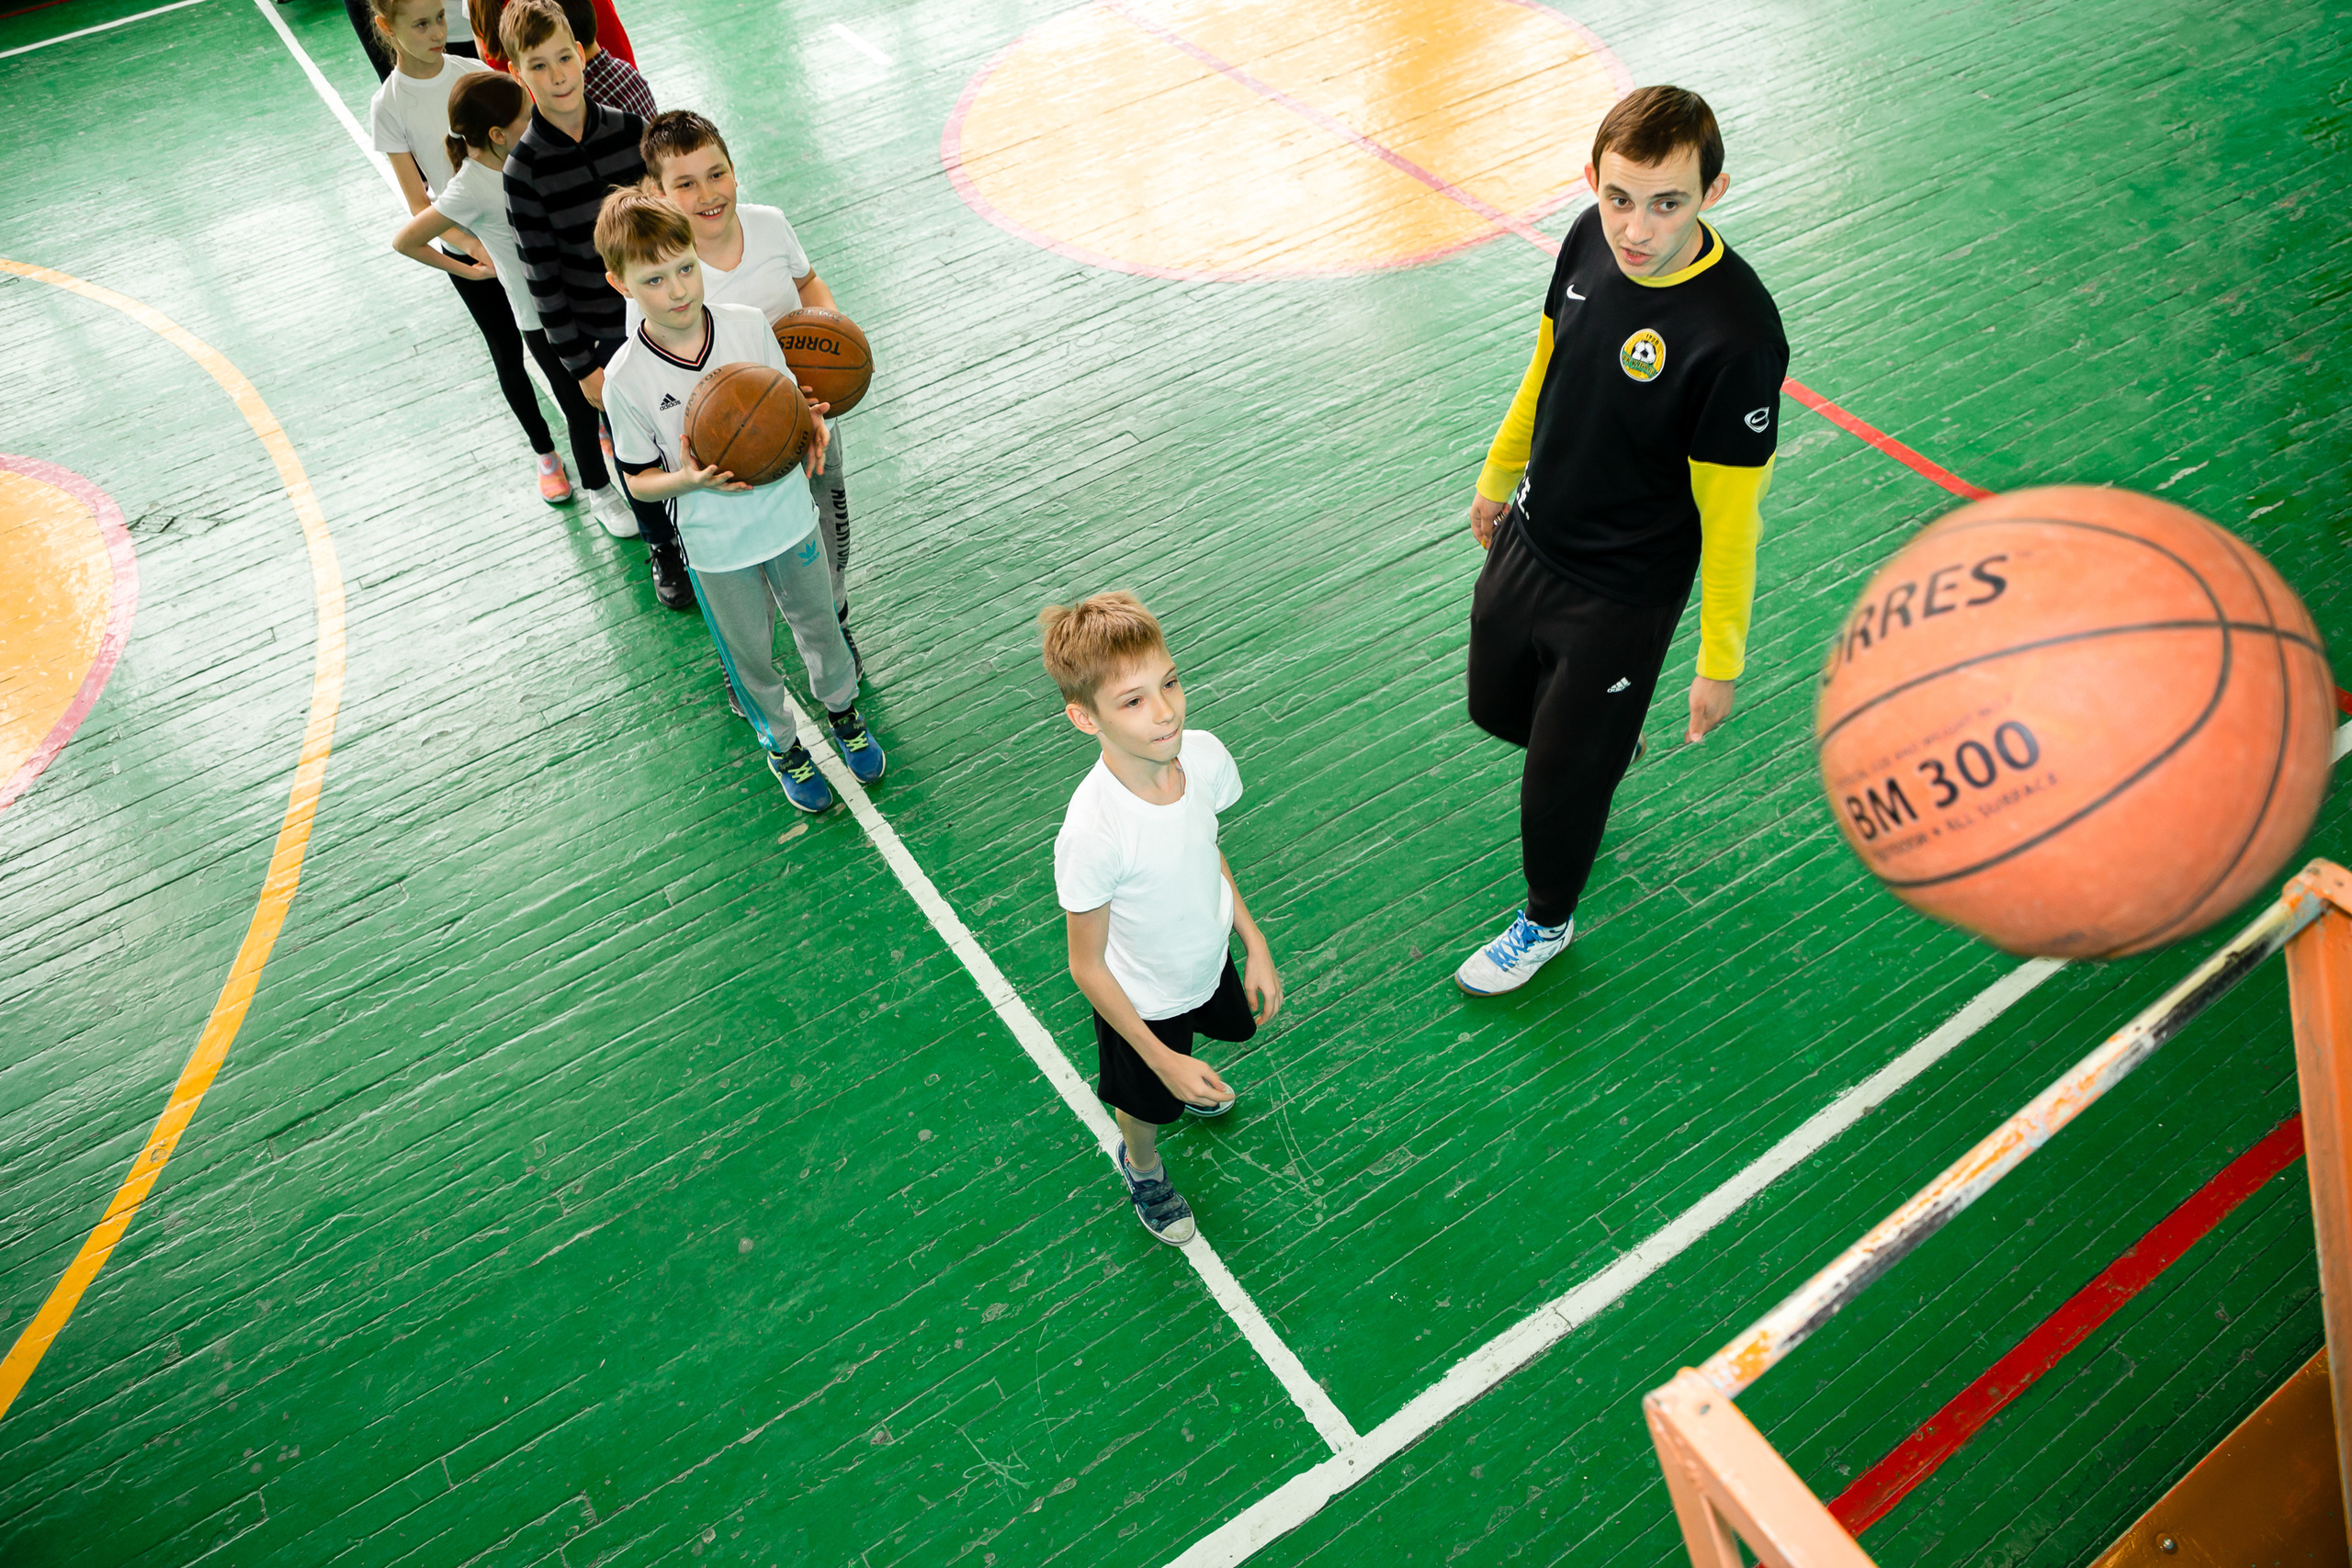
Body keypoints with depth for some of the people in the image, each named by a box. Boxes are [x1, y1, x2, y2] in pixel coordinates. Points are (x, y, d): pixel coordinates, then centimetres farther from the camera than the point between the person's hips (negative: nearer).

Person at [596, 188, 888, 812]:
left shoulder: (749, 325, -14)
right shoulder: (626, 380, -20)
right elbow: (639, 479, -9)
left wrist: (809, 421, -21)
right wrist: (689, 480, -30)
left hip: (789, 516, 2)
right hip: (716, 546, -2)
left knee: (819, 622, 23)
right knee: (751, 656, 18)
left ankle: (842, 708, 52)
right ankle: (782, 744, 45)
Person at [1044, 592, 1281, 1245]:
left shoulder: (1204, 754, -25)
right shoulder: (1092, 833, -41)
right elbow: (1087, 966, -25)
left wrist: (1255, 944, 1)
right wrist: (1160, 1059, -18)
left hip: (1209, 959, 5)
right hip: (1141, 999, -5)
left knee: (1228, 1027, 35)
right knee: (1147, 1105, 24)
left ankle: (1187, 1084, 71)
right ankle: (1142, 1164, 61)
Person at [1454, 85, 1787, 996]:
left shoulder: (1738, 335, -31)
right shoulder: (1592, 237, -11)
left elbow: (1731, 517, -22)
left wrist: (1720, 662, -14)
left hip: (1620, 595, -6)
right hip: (1527, 539, 7)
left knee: (1559, 779, 9)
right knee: (1497, 710, 26)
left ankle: (1546, 922, 40)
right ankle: (1606, 743, 61)